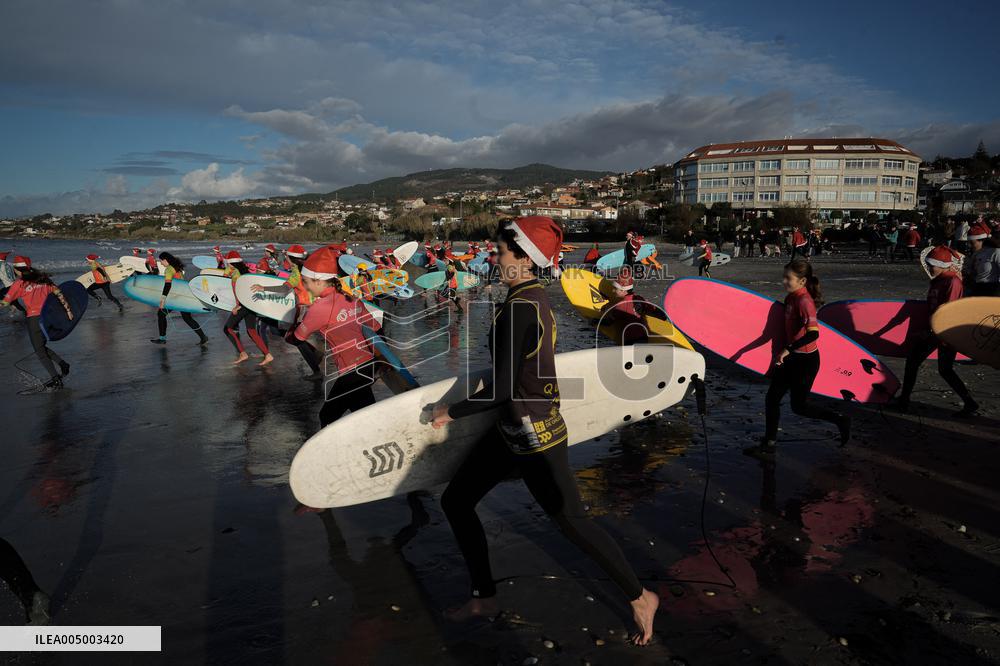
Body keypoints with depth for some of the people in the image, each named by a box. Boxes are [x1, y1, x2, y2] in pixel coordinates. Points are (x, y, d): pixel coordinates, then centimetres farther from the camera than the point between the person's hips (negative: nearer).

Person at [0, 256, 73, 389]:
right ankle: (63, 365, 13)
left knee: (39, 350, 5)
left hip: (34, 318, -5)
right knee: (41, 346, 24)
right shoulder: (43, 279, 7)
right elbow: (58, 293, 4)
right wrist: (68, 310, 7)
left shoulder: (19, 284, -6)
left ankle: (56, 379, -2)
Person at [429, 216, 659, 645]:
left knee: (572, 523, 5)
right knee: (455, 501, 15)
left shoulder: (519, 308, -25)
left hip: (534, 435, -10)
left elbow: (503, 389, -24)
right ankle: (485, 597, 31)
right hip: (515, 428, 10)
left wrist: (452, 412, -10)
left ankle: (641, 597, 28)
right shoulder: (535, 297, 3)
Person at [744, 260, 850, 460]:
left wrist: (788, 349, -32)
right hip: (791, 357, 9)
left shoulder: (804, 301, -22)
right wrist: (783, 351, 20)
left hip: (805, 360, -9)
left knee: (798, 406, 4)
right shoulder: (791, 298, 4)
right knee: (772, 398, 9)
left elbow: (813, 333, -33)